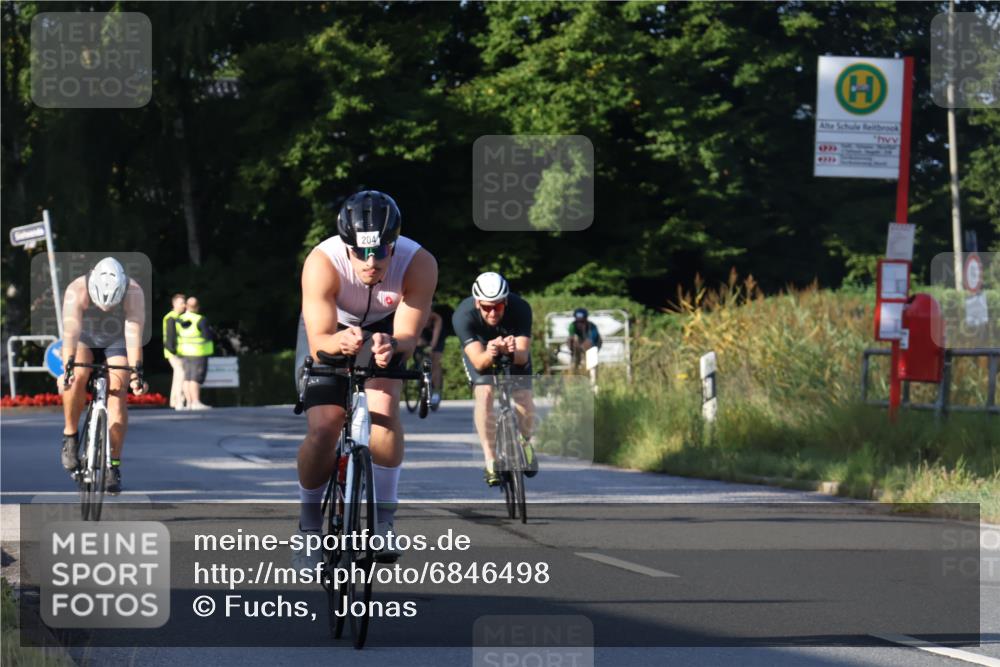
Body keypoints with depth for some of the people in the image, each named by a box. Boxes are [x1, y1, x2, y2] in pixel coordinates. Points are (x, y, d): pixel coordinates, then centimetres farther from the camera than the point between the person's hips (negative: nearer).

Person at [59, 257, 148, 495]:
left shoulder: (134, 293, -30)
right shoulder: (76, 291, -31)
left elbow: (134, 334, -36)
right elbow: (71, 331, -40)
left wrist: (136, 371, -46)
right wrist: (67, 367, -52)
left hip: (116, 344, 0)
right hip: (85, 341, 0)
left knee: (118, 393, -20)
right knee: (76, 377, -31)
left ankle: (114, 466, -16)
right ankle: (70, 435, -10)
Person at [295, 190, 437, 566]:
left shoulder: (419, 264, -33)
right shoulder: (322, 263, -36)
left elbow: (408, 337, -29)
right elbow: (319, 342, -35)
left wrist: (392, 346, -52)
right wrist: (339, 343, -58)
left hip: (384, 330, 1)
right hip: (332, 333, -1)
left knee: (382, 405, -26)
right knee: (322, 429, -17)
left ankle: (384, 519, -12)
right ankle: (309, 526, 4)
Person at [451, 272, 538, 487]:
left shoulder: (520, 308, -34)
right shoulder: (463, 315, -35)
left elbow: (523, 356, -38)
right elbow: (478, 361, -40)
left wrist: (513, 351, -61)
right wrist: (489, 355, -62)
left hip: (515, 352, 1)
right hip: (480, 352, -1)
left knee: (523, 396, -15)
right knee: (484, 393, -26)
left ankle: (525, 442, 16)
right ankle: (491, 460, -21)